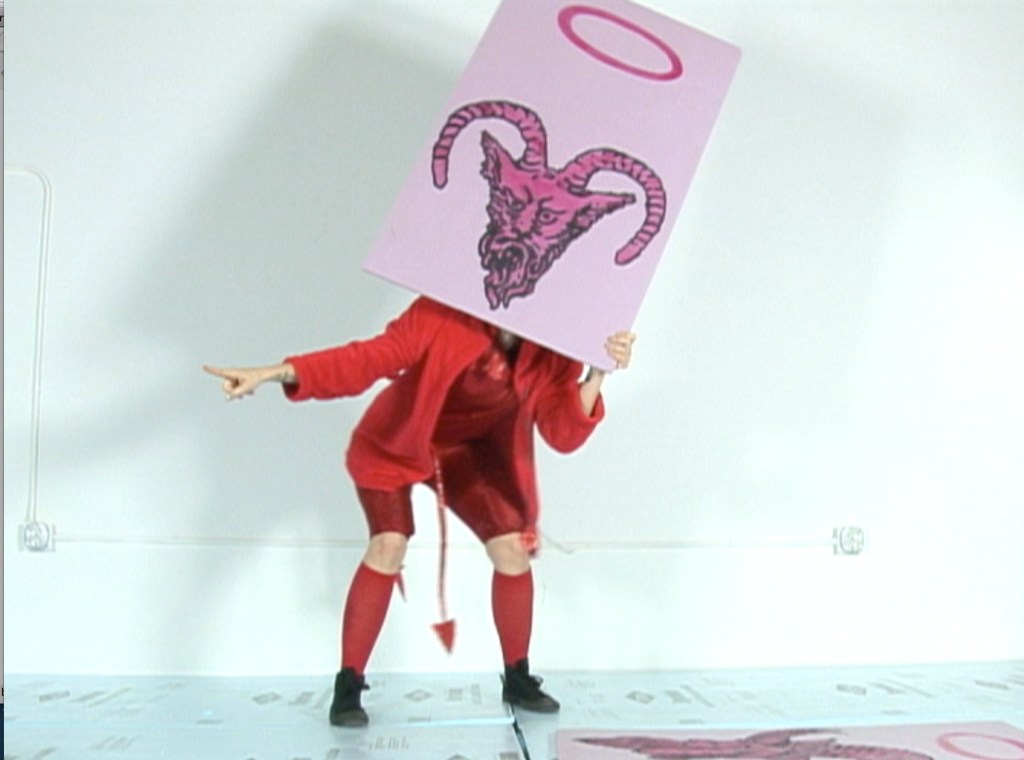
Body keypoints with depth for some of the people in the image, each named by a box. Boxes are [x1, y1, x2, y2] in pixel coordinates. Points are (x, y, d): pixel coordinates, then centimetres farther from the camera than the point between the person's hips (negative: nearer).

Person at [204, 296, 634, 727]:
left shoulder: (552, 352, -19)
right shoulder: (442, 315, -31)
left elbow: (563, 435, -22)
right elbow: (369, 359, -36)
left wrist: (597, 375, -37)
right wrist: (276, 373, -47)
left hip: (468, 452, 4)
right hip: (393, 445, -4)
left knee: (513, 549, -5)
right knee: (388, 548, -22)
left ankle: (517, 680, 15)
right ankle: (347, 688, -8)